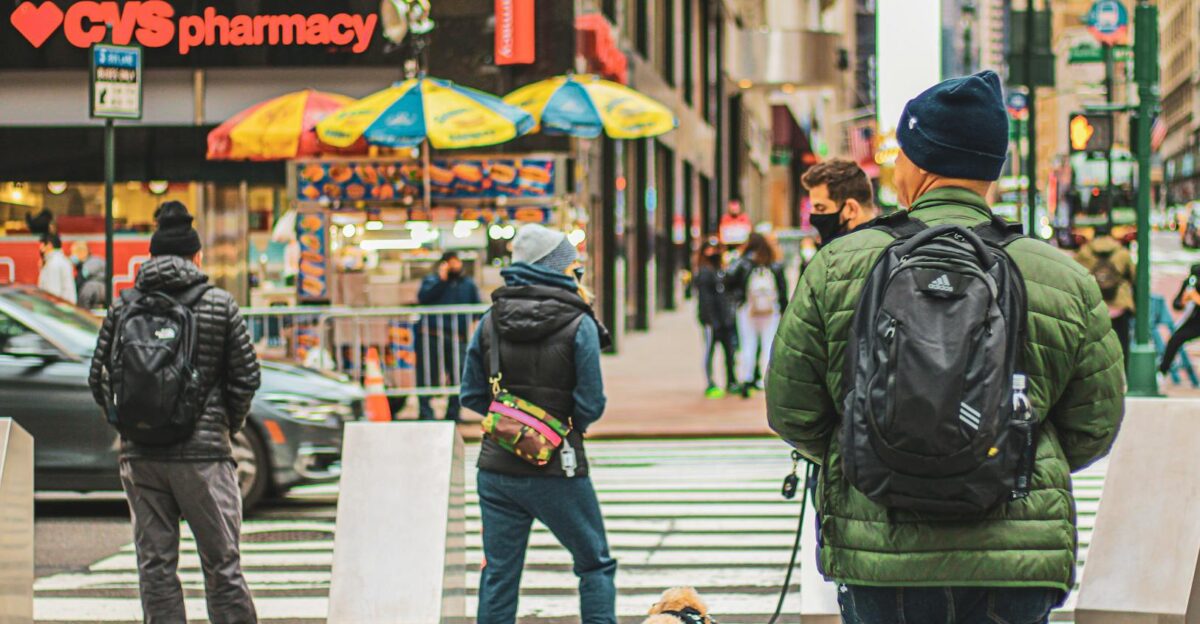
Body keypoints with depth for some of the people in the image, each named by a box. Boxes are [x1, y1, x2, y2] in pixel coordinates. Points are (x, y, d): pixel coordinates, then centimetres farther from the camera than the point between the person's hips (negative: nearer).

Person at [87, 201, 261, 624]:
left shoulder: (124, 306, 4)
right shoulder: (219, 304, -1)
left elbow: (99, 378, 6)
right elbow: (246, 377, 0)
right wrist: (228, 427, 15)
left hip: (140, 455, 2)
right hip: (203, 452, -2)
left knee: (155, 564, 7)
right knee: (221, 563, 4)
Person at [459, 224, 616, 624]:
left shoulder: (491, 321, 1)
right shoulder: (579, 325, -10)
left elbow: (472, 396, 5)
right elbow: (591, 406, -10)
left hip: (497, 467, 4)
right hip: (557, 471, -4)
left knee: (498, 574, 10)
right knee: (595, 565, 12)